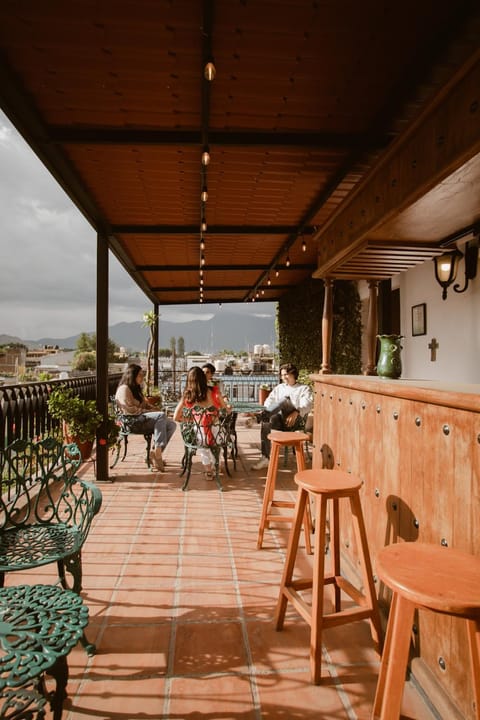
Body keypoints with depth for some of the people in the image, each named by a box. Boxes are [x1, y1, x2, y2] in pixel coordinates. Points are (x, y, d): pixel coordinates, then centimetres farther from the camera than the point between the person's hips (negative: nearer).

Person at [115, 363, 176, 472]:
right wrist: (148, 412, -14)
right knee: (161, 416, -31)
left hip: (142, 419, 9)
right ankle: (157, 452, -33)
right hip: (132, 422, -9)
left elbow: (145, 404, 25)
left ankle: (156, 453, -17)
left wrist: (155, 409, 5)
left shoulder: (136, 389, 24)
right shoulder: (124, 389, -6)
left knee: (171, 425, -13)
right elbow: (130, 410, -16)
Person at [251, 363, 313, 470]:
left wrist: (295, 412, -22)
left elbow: (307, 404, -1)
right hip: (279, 418, 3)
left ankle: (264, 416, -49)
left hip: (295, 420, -3)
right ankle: (266, 458, -37)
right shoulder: (278, 388, 32)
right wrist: (265, 411, -6)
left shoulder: (304, 388, 19)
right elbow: (269, 402, 19)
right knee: (266, 423, -34)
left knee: (285, 400, -33)